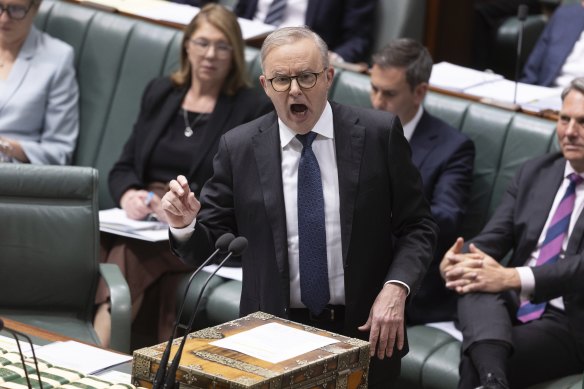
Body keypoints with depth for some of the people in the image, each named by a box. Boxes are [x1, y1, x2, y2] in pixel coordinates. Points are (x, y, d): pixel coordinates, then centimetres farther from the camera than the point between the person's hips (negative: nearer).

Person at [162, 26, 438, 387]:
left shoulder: (379, 133, -4)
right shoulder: (239, 148, -2)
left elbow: (417, 225, 1)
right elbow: (207, 247, 2)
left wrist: (396, 287, -15)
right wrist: (184, 224, -19)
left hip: (363, 330, 0)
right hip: (274, 334, 0)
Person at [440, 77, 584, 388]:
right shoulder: (533, 173, 17)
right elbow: (492, 238, 8)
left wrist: (512, 277, -30)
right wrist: (455, 261, -16)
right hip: (514, 304, 5)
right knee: (477, 286, -33)